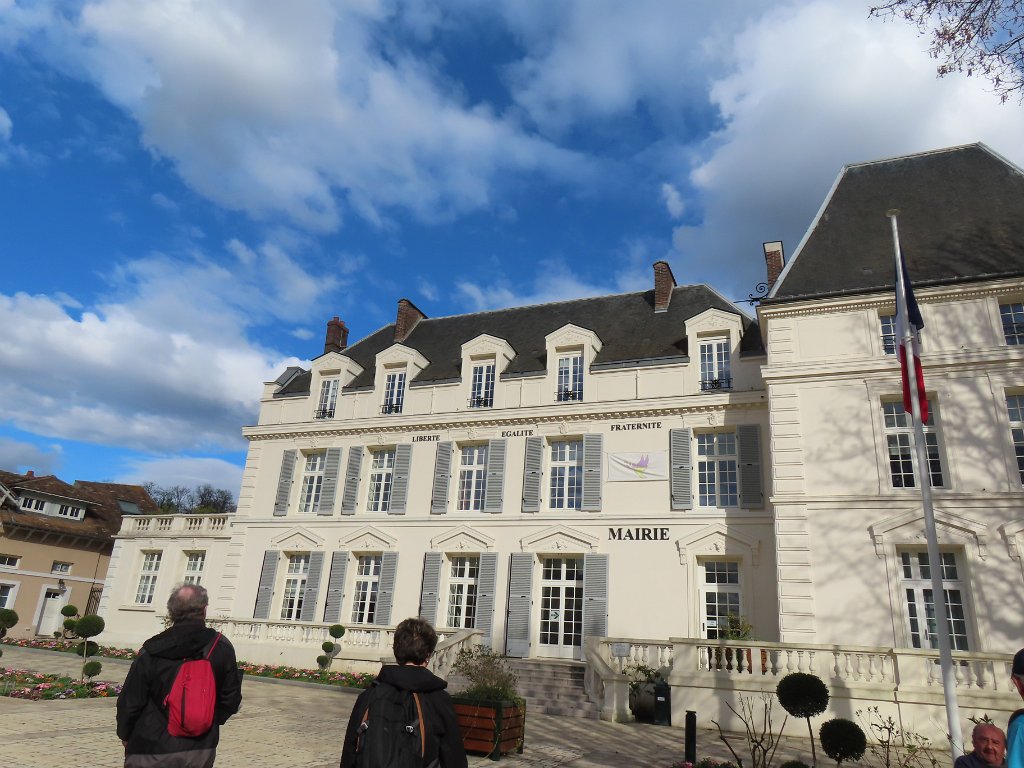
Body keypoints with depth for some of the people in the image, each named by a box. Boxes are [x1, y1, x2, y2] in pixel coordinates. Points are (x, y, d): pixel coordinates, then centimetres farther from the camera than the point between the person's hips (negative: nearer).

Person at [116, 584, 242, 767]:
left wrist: (125, 734, 17)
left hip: (152, 752, -1)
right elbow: (231, 698, 0)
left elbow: (130, 700, -2)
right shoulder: (222, 648, -7)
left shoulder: (151, 652, -11)